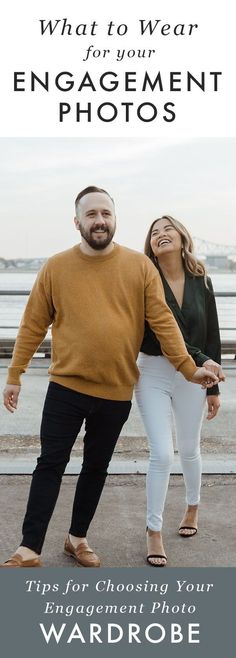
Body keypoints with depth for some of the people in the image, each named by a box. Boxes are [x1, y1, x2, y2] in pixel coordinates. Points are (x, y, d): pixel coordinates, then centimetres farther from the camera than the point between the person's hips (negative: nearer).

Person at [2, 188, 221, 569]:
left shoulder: (140, 266, -3)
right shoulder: (56, 267, -3)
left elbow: (163, 321, -2)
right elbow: (33, 325, 1)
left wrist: (188, 367, -4)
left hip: (116, 392, 1)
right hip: (66, 387, -1)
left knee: (96, 467, 14)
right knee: (51, 464, 2)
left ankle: (78, 538, 32)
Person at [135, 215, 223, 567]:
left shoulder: (201, 283, 1)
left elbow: (211, 336, 5)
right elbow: (153, 333, -14)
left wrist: (213, 387, 5)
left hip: (193, 376, 3)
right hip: (153, 373, -2)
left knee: (189, 450, 17)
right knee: (162, 454, -6)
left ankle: (193, 507, 43)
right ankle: (154, 531, 10)